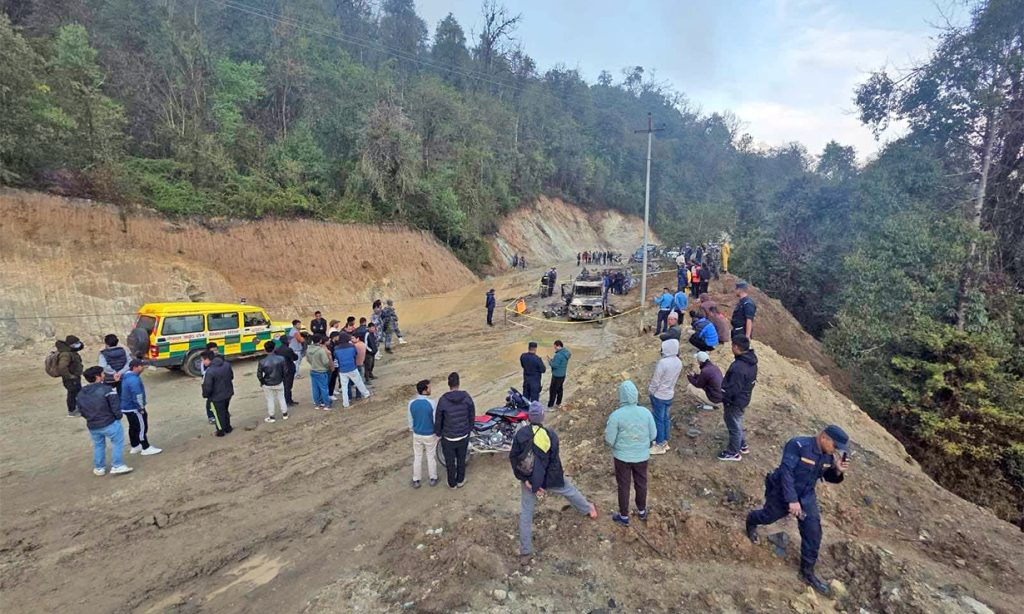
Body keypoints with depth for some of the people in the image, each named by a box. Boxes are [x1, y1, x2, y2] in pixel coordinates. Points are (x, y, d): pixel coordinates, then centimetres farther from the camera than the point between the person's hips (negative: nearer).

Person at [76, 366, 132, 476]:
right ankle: (117, 466, 7)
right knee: (117, 443, 8)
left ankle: (99, 468, 32)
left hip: (92, 426, 6)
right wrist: (118, 416, 1)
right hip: (109, 423, -6)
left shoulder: (80, 394, 5)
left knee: (98, 446, 23)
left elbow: (80, 411, 11)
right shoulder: (106, 390, -16)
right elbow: (116, 406, -17)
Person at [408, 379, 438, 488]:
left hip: (417, 435, 3)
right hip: (430, 435, -2)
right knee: (431, 457, 17)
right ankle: (433, 479, 33)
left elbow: (410, 421, -2)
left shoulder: (411, 403, -15)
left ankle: (416, 481, 31)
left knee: (417, 457, 19)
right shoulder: (432, 404, -25)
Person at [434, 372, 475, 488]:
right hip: (464, 436, 2)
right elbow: (472, 416, -2)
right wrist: (469, 429, 14)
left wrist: (438, 433, 8)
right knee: (461, 459, 23)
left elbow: (438, 419, -9)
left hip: (448, 437, -2)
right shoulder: (467, 397, -13)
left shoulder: (443, 400, -20)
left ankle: (452, 483, 34)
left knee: (450, 461, 18)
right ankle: (460, 480, 39)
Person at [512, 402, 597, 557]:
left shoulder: (520, 434, -16)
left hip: (528, 478, 0)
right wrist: (546, 483, -11)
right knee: (569, 490, 28)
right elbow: (554, 462, -17)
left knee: (526, 512, 15)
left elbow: (513, 457, -13)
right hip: (549, 477, 0)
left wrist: (525, 479, -10)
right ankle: (588, 509, 53)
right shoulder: (550, 435, -19)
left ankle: (525, 548, 22)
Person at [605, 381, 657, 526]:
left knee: (623, 486, 16)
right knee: (641, 483, 24)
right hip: (642, 456, 3)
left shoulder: (616, 415, -24)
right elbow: (653, 435, -3)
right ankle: (641, 511, 45)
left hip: (622, 456, -2)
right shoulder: (646, 412, -14)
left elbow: (609, 439, -16)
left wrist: (607, 427, 3)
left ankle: (624, 516, 33)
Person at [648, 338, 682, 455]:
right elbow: (674, 378, 9)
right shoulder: (678, 362, -2)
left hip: (659, 395, -7)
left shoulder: (663, 362, -26)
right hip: (669, 394, 7)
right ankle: (664, 442, 30)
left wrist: (650, 392, -5)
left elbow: (655, 381, -19)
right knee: (665, 418, 19)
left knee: (658, 420, 4)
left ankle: (660, 445, 14)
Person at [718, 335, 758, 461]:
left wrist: (724, 400, -13)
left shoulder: (738, 367, -34)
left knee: (734, 426, 10)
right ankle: (742, 446, 44)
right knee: (737, 424, 27)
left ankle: (733, 453, 28)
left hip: (735, 401, -9)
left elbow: (733, 389, -29)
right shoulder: (751, 361, -3)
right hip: (743, 398, 9)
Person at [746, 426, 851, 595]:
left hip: (806, 497, 5)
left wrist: (838, 471, -16)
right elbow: (786, 472, -32)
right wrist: (792, 500, -34)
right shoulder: (798, 445, -30)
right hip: (782, 493, -5)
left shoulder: (827, 455, -7)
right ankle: (751, 522, 54)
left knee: (813, 533, 1)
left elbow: (830, 477, 8)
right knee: (768, 516, 17)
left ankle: (807, 571, 18)